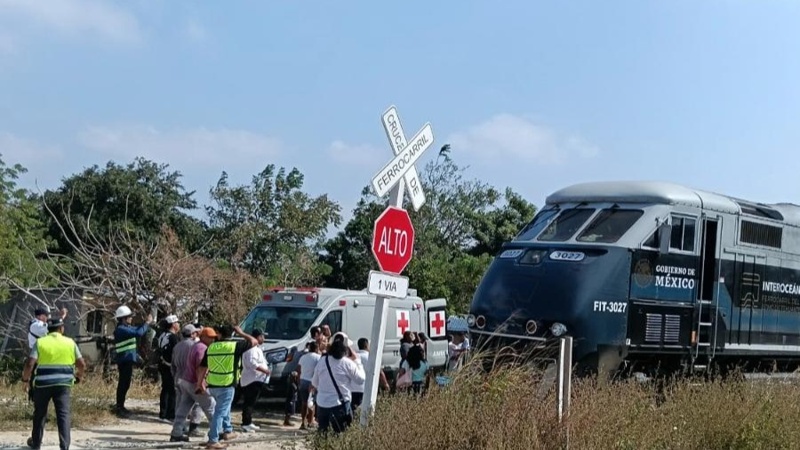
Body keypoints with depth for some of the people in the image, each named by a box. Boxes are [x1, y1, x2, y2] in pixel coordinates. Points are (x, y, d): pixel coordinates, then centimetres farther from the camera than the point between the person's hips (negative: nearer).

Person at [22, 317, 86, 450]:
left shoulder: (40, 342, 1)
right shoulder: (70, 342, 5)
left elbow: (29, 364, -8)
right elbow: (82, 364, 4)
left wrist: (25, 379, 6)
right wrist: (79, 376, 22)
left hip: (43, 383, 0)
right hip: (63, 383, 0)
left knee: (40, 413, 18)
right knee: (63, 414, -1)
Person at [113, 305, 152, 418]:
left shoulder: (127, 328, 14)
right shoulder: (121, 329, -17)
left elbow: (139, 330, 21)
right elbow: (138, 333, -26)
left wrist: (147, 323, 5)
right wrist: (147, 323, -15)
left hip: (128, 360, 10)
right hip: (125, 360, -10)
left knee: (124, 384, 15)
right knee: (123, 384, -7)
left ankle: (120, 407, 24)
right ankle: (119, 409, -4)